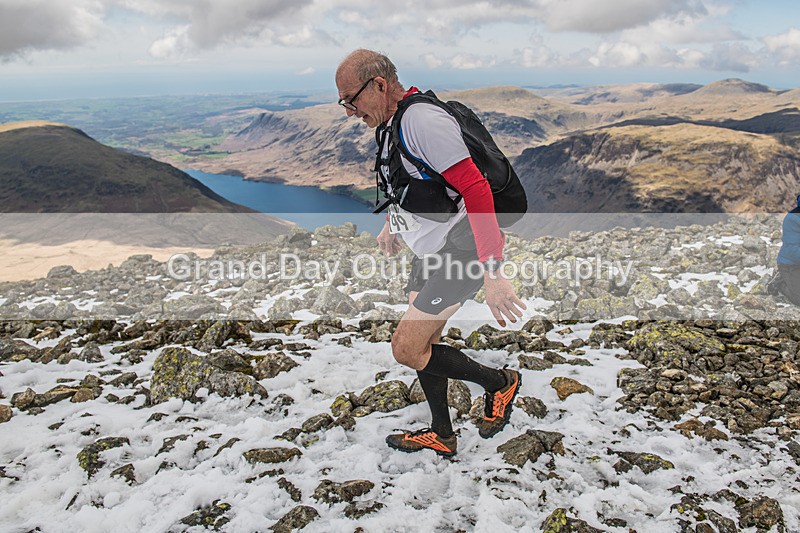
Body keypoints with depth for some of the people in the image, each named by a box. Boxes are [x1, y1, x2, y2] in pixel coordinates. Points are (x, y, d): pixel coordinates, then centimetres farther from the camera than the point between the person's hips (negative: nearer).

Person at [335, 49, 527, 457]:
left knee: (406, 349, -9)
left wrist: (492, 271, -35)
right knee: (423, 344, 16)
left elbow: (475, 189, -29)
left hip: (463, 249, -10)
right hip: (430, 249, 10)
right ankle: (441, 436, 34)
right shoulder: (390, 124, 10)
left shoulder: (422, 120, -21)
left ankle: (499, 382, 11)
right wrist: (392, 224, 36)